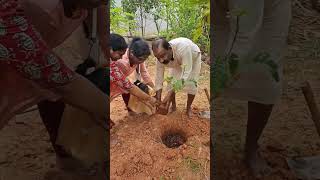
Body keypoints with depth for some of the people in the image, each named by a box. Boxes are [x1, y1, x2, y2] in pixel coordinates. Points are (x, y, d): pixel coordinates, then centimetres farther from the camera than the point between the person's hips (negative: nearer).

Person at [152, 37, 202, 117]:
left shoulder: (183, 47, -47)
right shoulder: (160, 59, -31)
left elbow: (187, 72, -46)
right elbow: (159, 80, -22)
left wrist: (169, 94, -50)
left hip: (193, 56, -3)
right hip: (177, 61, 3)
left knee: (191, 84, -13)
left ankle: (188, 107, 11)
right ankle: (173, 105, 13)